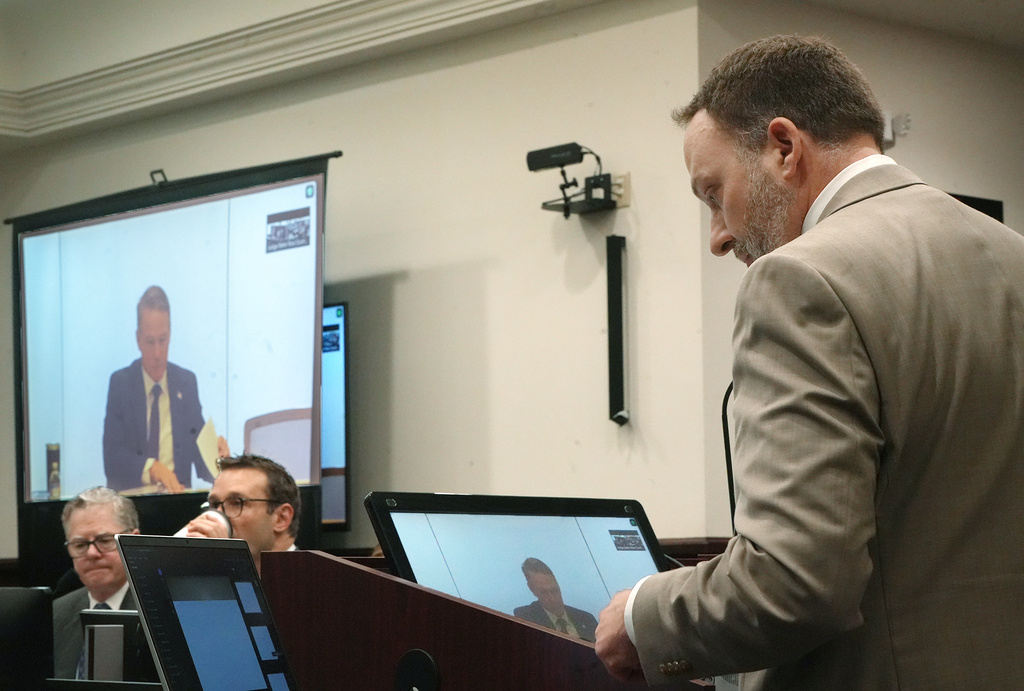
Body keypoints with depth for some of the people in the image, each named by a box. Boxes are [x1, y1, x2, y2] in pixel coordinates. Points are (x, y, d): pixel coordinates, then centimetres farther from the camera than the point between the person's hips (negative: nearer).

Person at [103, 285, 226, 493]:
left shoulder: (187, 382, 13)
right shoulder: (120, 382, 5)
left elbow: (198, 452, 11)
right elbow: (111, 457, -5)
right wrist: (150, 468, -22)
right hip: (129, 497, -3)